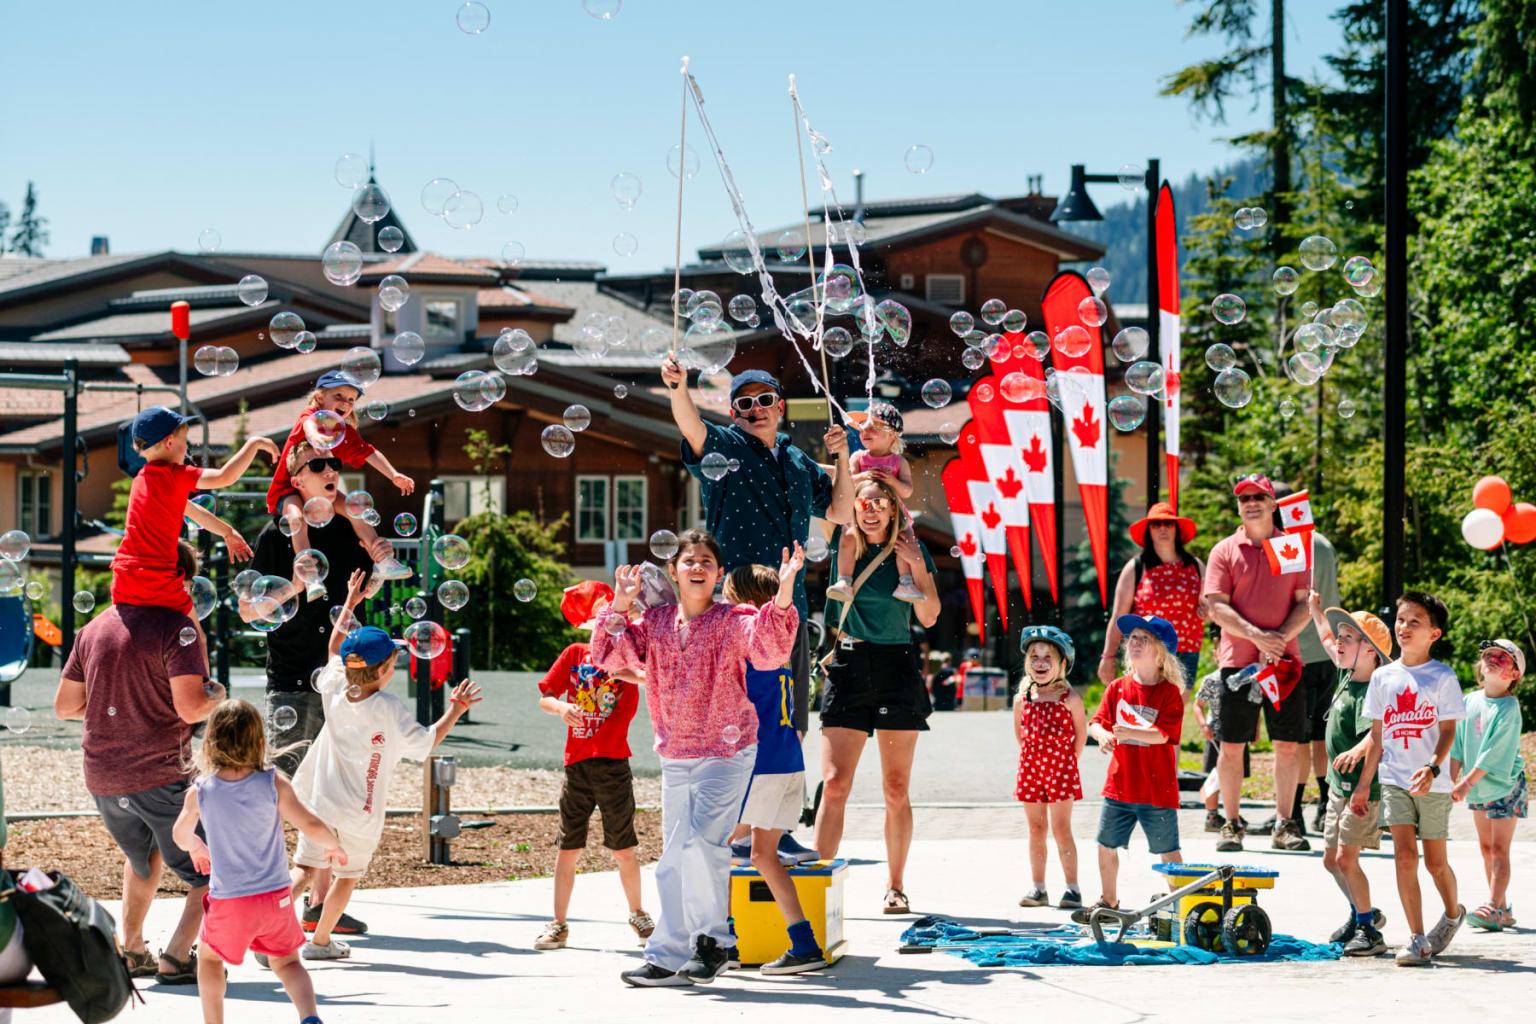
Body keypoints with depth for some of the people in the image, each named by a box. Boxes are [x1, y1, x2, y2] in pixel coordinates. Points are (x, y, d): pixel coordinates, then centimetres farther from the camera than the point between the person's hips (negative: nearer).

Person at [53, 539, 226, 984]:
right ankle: (176, 956, -3)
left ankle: (130, 949, 28)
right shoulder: (176, 628, -12)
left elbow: (65, 705, 14)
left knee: (144, 856, 33)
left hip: (102, 777, 7)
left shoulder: (94, 628, 9)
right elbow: (190, 707, -21)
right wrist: (215, 695, 0)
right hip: (162, 776, -7)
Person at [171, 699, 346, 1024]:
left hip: (228, 901, 0)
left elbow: (181, 836, 11)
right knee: (287, 963, 17)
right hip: (275, 898, 1)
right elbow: (312, 827, -14)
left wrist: (197, 848, 34)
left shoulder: (200, 793, -8)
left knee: (210, 958, 25)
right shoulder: (273, 784, -12)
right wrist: (333, 845, 8)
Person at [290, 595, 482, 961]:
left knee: (305, 869, 5)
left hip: (320, 803, 3)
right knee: (348, 876, 17)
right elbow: (425, 743, -10)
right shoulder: (389, 710, -18)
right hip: (360, 813, -3)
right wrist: (455, 710, -2)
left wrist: (350, 603, 20)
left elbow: (335, 649, 13)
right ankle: (321, 941, 24)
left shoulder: (335, 691, -6)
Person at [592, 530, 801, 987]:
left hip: (725, 753, -5)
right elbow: (609, 657, -1)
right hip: (675, 757, 6)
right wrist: (620, 605, -10)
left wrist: (784, 593, -38)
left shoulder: (733, 621, -8)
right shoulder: (654, 622, 6)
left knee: (701, 841, -20)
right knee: (674, 859, 9)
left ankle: (712, 940, -4)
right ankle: (669, 959, 16)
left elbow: (770, 649, -26)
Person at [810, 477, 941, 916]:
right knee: (834, 784, -10)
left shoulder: (911, 551, 4)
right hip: (847, 669, 0)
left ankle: (895, 886, 15)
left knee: (896, 789, 5)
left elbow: (928, 617, 0)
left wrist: (916, 565, -9)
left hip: (896, 671, 0)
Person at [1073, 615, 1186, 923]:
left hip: (1157, 790, -5)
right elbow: (1097, 721, 3)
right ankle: (1108, 902, 26)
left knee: (1167, 850, 1)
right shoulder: (1117, 687, 6)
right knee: (1107, 845, 10)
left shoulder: (1169, 692, -8)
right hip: (1119, 785, 5)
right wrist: (1102, 734, -19)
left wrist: (1129, 731, -30)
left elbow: (1163, 734, -17)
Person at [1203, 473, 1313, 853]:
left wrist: (1280, 637, -13)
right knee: (1231, 745, 0)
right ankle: (1231, 824, 9)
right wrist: (1256, 636, -17)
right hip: (1238, 660, -1)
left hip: (1284, 660, 1)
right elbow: (1217, 607, -4)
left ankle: (1284, 825, 8)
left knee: (1288, 745, 1)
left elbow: (1305, 603, 3)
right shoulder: (1225, 551, 4)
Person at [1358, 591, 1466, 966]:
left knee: (1435, 862, 7)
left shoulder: (1442, 678, -3)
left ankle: (1453, 914, 36)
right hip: (1395, 781, 2)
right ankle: (1417, 939, -8)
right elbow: (1377, 734, 13)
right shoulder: (1383, 677, 7)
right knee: (1404, 856, -9)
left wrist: (1432, 767, -24)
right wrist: (1363, 782, 11)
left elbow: (1448, 731, -7)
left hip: (1432, 784, -2)